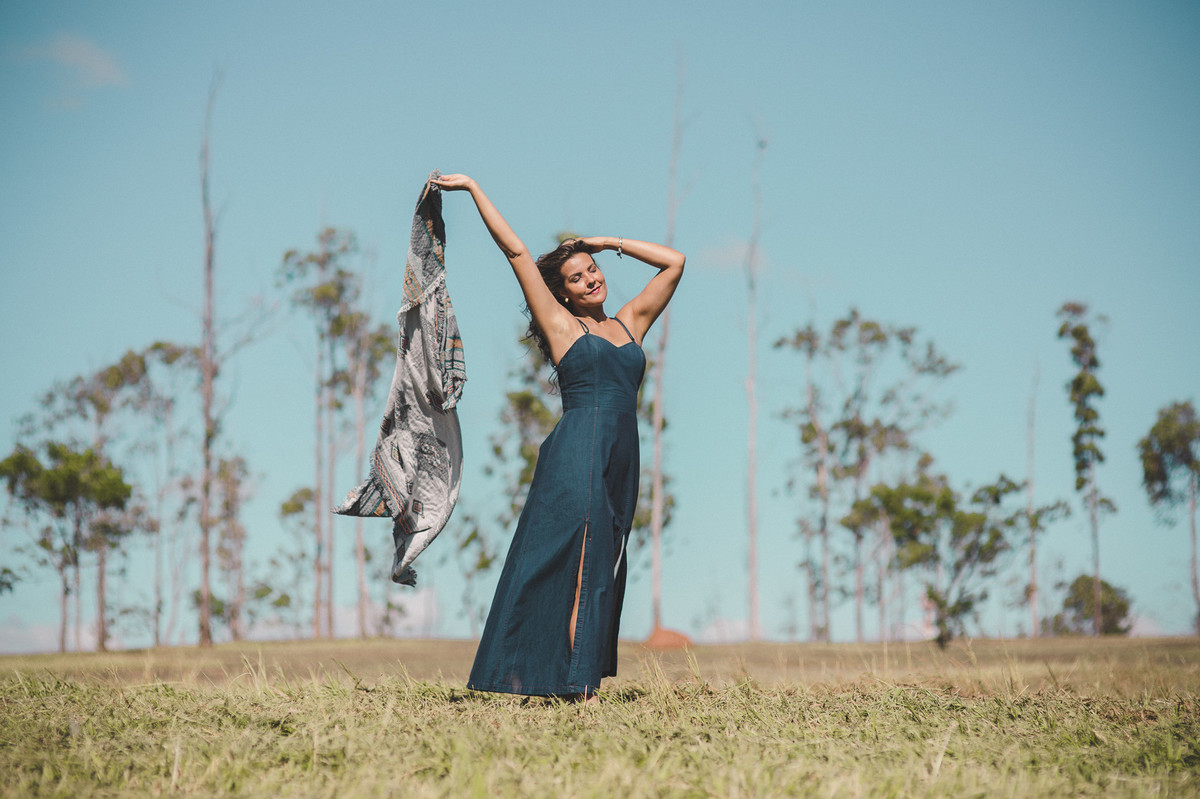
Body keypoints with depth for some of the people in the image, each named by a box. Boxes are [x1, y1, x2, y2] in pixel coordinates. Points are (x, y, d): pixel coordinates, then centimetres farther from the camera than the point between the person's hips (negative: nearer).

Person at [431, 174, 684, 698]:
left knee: (602, 575, 3)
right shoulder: (560, 324, 7)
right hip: (577, 453, -5)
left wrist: (612, 243, 21)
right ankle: (578, 686, -15)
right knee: (584, 569, -12)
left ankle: (578, 681, 5)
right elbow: (516, 252, 7)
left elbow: (675, 262, 25)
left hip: (620, 465, 5)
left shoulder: (629, 322, 19)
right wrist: (473, 189, 9)